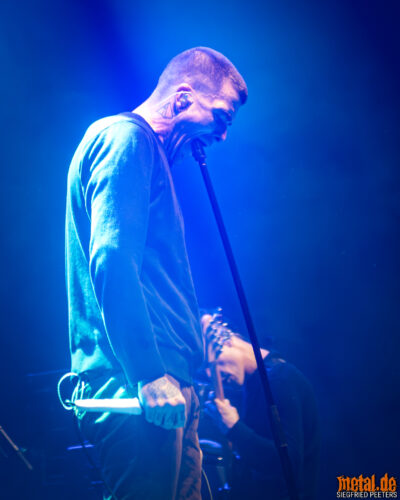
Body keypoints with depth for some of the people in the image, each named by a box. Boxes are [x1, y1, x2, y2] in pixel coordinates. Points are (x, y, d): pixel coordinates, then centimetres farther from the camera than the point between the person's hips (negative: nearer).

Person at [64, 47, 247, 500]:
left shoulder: (151, 154, 26)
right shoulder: (125, 139, -6)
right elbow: (111, 260, -20)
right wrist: (149, 376, -23)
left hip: (163, 383, 10)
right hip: (134, 385, -10)